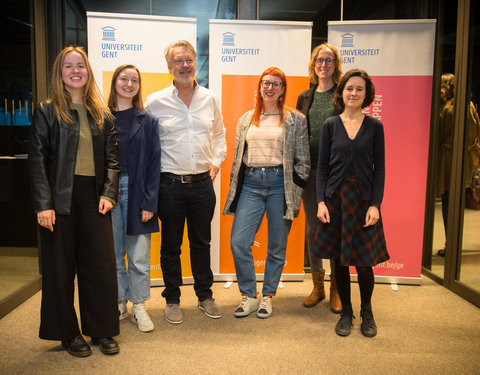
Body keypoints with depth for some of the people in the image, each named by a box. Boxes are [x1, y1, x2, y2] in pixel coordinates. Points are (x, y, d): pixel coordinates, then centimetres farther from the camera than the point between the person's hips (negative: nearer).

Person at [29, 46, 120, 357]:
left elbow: (112, 158, 10)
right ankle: (68, 333, 21)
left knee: (102, 263, 3)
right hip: (60, 197, -2)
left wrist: (108, 193, -2)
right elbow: (38, 160, -3)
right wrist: (43, 204, -11)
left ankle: (102, 330, 19)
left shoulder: (102, 114, 11)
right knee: (61, 266, 5)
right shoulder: (47, 112, 2)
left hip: (94, 196, 3)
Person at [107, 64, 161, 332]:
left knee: (139, 257, 4)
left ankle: (139, 306, 19)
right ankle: (119, 304, 25)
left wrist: (149, 202, -7)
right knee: (112, 254, 9)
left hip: (136, 192, -1)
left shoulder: (147, 121, 4)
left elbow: (154, 162, 0)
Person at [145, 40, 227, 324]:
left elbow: (219, 133, 20)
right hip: (170, 183, -2)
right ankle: (172, 299, 25)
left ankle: (205, 296, 30)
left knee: (202, 242, 14)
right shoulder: (156, 102, -2)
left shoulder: (210, 99, 6)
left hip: (203, 183, 3)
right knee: (171, 245, 8)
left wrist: (216, 161, 10)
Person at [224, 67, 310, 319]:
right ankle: (248, 296, 14)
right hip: (250, 184, 3)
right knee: (238, 242, -5)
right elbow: (237, 157, 16)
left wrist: (295, 191, -4)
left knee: (277, 246, 6)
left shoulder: (296, 120, 6)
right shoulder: (246, 119, 15)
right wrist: (234, 189, 10)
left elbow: (303, 160, 4)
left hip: (280, 184, -2)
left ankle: (268, 297, 24)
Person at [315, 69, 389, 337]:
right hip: (336, 198, 1)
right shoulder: (331, 125, 5)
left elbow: (379, 169, 2)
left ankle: (367, 311, 27)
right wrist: (321, 201, -5)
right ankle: (346, 312, 26)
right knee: (340, 260, 7)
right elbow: (322, 167, 4)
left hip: (364, 198, -1)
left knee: (364, 262, 2)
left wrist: (375, 205, -8)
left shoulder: (374, 126, 4)